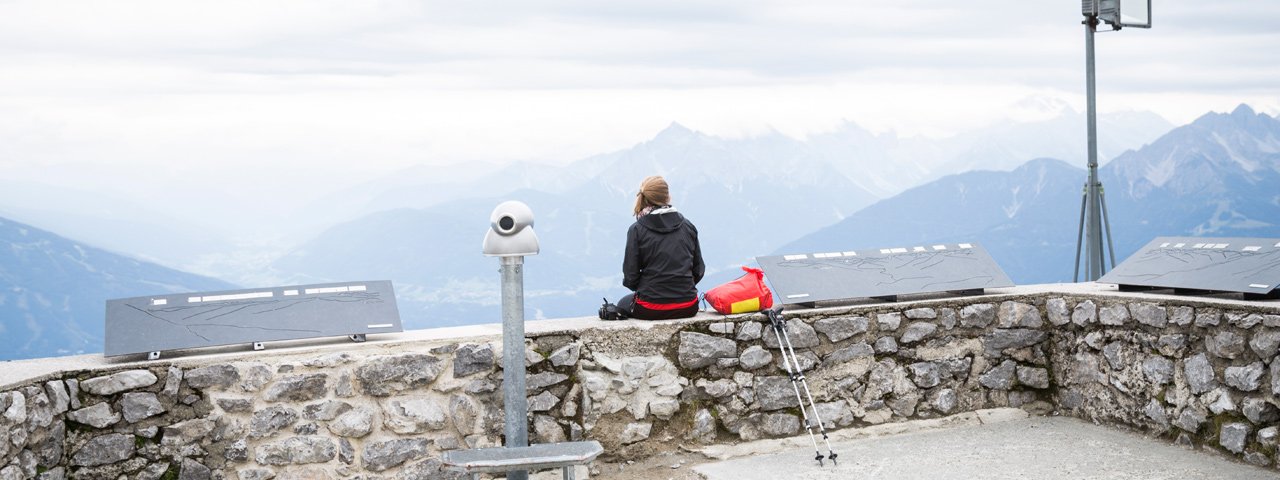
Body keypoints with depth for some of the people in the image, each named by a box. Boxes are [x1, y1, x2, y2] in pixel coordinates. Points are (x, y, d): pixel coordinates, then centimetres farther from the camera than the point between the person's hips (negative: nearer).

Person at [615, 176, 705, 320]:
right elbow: (698, 270, 7)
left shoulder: (637, 230, -6)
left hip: (651, 310, -4)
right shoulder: (688, 225, 4)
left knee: (623, 304, 30)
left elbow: (630, 277, -7)